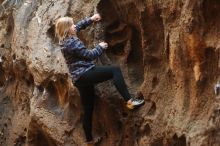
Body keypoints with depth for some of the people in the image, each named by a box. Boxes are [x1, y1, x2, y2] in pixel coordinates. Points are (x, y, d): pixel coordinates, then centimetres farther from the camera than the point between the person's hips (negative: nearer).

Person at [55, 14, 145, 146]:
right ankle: (129, 101, -30)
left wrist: (91, 19, 27)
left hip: (79, 79, 10)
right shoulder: (73, 42, -15)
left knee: (88, 109, 15)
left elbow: (79, 26, 31)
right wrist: (100, 47, 4)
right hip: (85, 74, -10)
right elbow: (90, 55, -13)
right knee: (115, 70, -16)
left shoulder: (65, 40, 13)